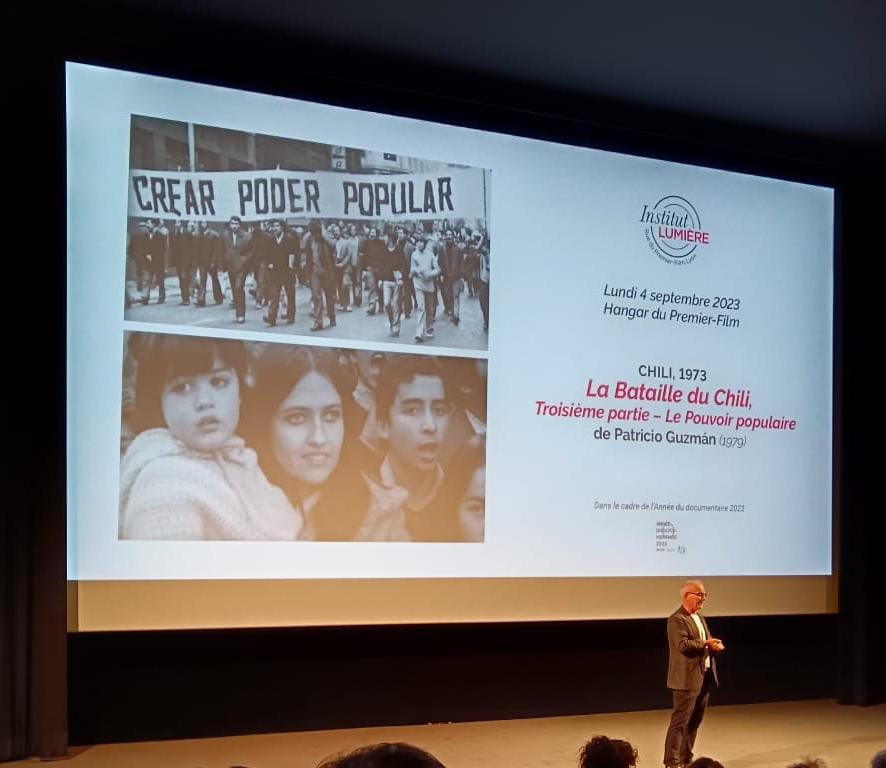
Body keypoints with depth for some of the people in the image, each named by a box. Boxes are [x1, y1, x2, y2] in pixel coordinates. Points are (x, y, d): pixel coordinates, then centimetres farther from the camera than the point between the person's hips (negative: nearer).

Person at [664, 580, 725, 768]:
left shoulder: (699, 618, 18)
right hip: (687, 679, -9)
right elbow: (683, 645, -24)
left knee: (694, 722, 14)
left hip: (705, 677, 9)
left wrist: (716, 645, -4)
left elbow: (709, 641, 18)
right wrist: (706, 643, -18)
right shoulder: (676, 619, -12)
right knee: (680, 721, -7)